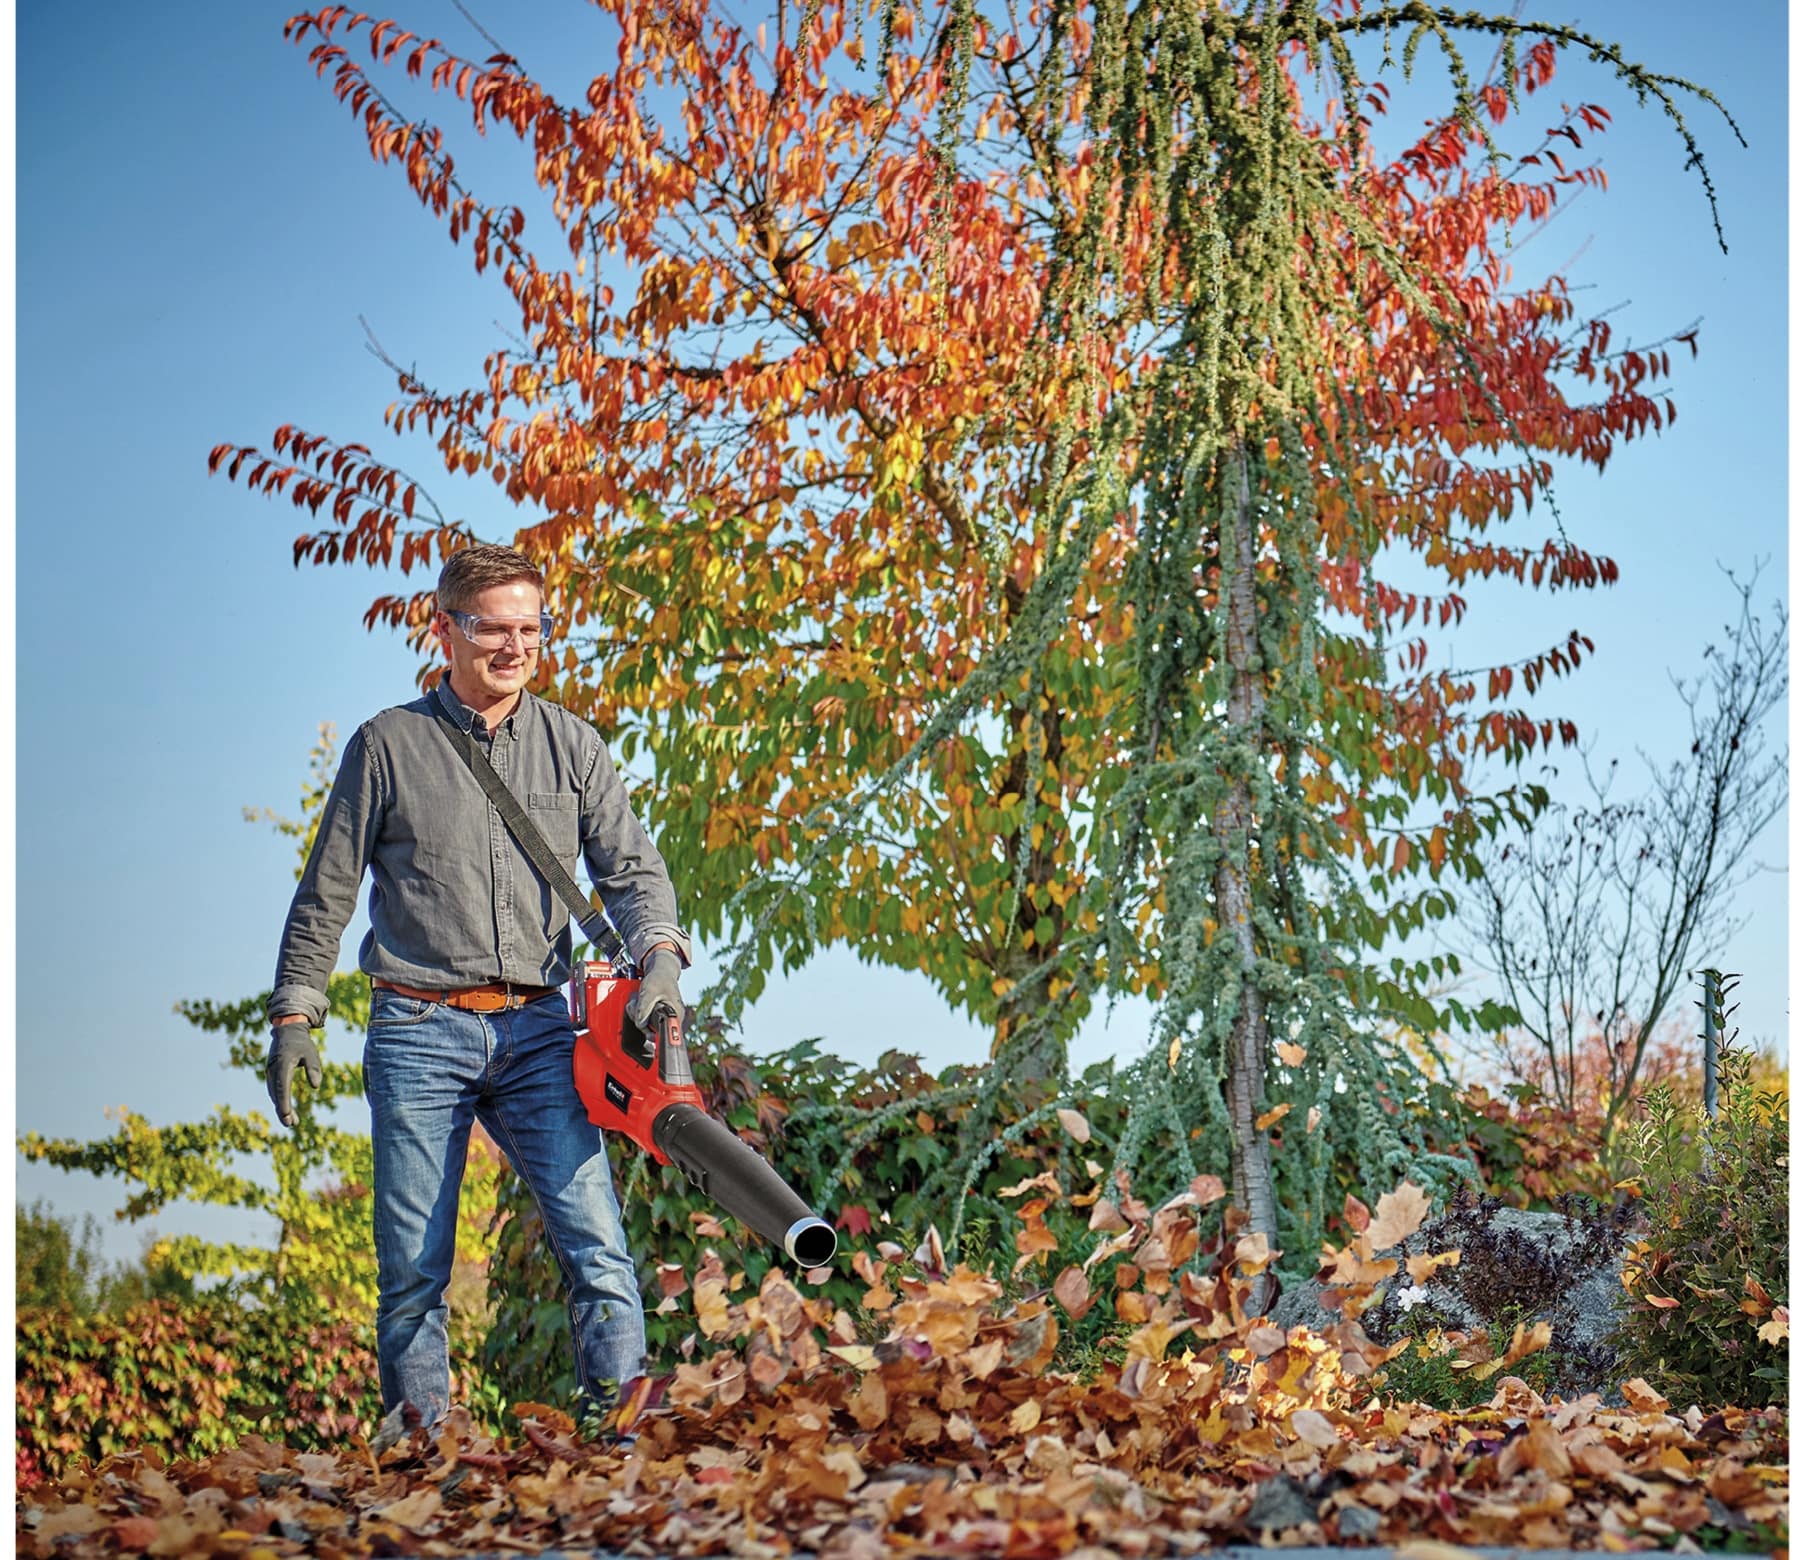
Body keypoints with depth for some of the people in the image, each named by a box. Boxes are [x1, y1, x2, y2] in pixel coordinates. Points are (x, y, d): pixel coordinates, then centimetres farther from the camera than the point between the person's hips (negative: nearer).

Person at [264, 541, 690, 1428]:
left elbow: (632, 869, 4)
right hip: (417, 1031, -1)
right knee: (413, 1270, 2)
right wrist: (294, 1016, 6)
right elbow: (325, 897, 9)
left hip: (535, 1029, 1)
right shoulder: (388, 746, 4)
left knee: (595, 1239, -10)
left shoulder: (572, 746, 10)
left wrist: (658, 953, -16)